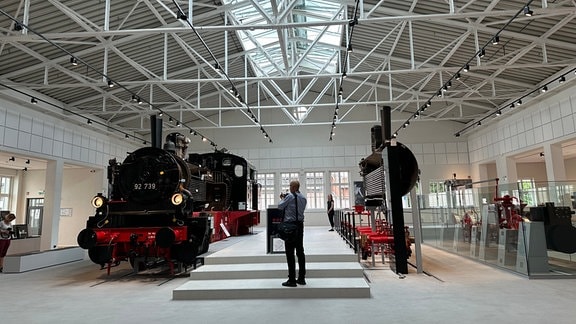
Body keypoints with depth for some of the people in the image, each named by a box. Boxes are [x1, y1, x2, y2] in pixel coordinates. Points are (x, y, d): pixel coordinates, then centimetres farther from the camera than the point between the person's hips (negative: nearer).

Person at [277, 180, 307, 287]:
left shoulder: (290, 196, -12)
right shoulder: (303, 198, 11)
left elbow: (280, 206, -5)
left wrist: (283, 199, 15)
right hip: (300, 225, 7)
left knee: (290, 253, -3)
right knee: (300, 251, 11)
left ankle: (292, 280, -1)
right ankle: (301, 278, 16)